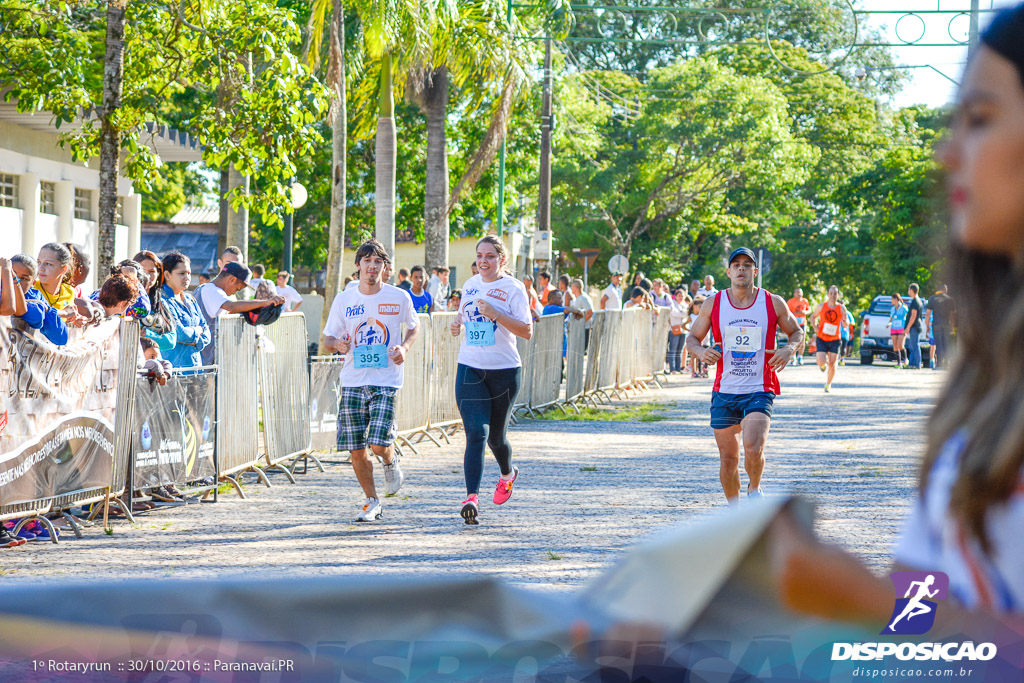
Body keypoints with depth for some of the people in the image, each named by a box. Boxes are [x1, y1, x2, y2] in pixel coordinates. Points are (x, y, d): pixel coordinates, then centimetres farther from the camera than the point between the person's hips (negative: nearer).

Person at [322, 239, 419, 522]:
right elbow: (328, 337, 10)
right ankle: (371, 501, 21)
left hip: (386, 381, -2)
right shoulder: (343, 300, 3)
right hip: (352, 381, 2)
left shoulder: (399, 298, -1)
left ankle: (391, 462, 23)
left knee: (379, 444, -15)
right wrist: (338, 344, -14)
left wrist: (404, 347, -4)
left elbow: (414, 326, 16)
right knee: (356, 450, 1)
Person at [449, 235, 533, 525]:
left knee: (496, 436, 12)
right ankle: (472, 497, -22)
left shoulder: (513, 288, -7)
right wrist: (458, 324, 3)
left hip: (504, 370, -2)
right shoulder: (470, 285, 9)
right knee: (476, 433, -14)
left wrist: (496, 314, -23)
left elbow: (527, 331, -13)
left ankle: (507, 474, 45)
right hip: (470, 369, 3)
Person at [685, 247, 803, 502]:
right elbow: (692, 338, 12)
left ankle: (755, 489, 9)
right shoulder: (714, 304, 3)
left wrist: (789, 350, -8)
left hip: (759, 390, -2)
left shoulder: (774, 303, 1)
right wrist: (701, 352, -11)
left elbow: (797, 331, 14)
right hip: (724, 392, 2)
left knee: (753, 448, -22)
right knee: (728, 459, 5)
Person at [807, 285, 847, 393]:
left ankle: (828, 385, 18)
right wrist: (814, 327, -4)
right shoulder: (822, 306, -1)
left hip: (834, 340, 0)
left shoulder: (842, 308, -2)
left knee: (832, 364, -1)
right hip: (821, 338, 0)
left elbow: (845, 326, 1)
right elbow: (813, 316, 13)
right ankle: (822, 364, 25)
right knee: (822, 362, -14)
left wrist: (845, 320, -23)